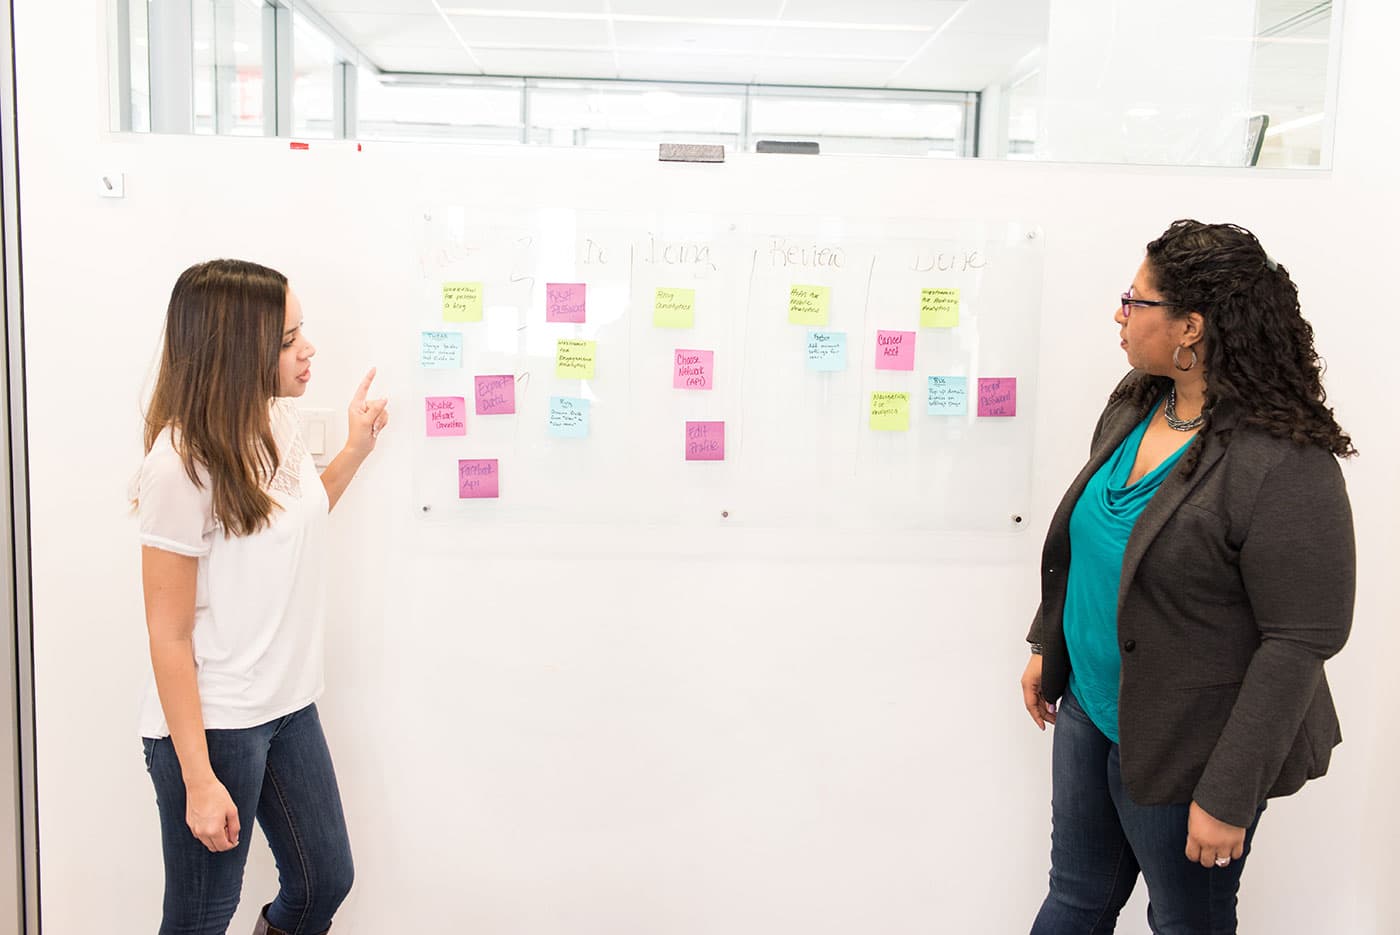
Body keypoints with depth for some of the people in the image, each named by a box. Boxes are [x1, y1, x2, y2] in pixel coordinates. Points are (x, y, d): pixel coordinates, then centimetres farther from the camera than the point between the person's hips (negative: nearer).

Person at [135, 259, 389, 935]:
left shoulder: (276, 424, 2)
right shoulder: (181, 462, -21)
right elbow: (168, 634, -18)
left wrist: (356, 448, 10)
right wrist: (198, 779, -17)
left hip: (289, 707, 8)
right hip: (212, 726, -7)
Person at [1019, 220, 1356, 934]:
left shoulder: (1284, 463, -25)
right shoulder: (1133, 404, -1)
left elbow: (1301, 642, -23)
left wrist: (1229, 795, -21)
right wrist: (1048, 646, 17)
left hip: (1183, 747, -7)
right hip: (1088, 709, 7)